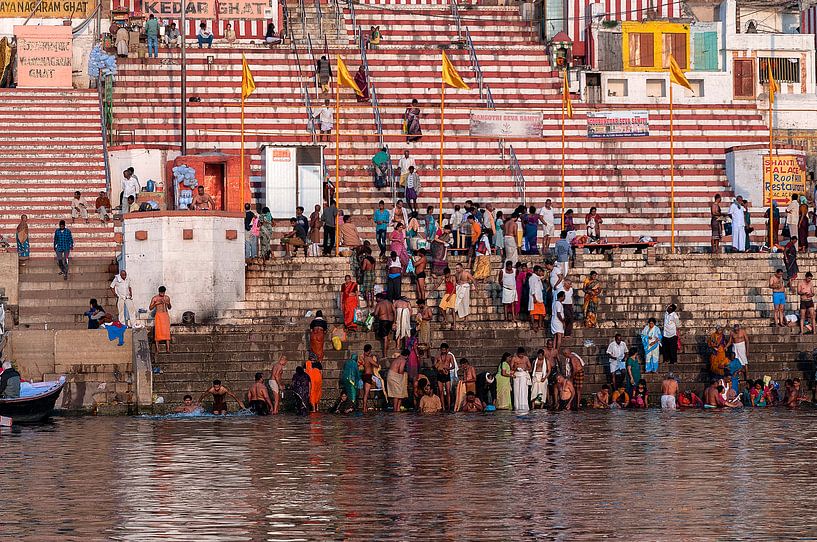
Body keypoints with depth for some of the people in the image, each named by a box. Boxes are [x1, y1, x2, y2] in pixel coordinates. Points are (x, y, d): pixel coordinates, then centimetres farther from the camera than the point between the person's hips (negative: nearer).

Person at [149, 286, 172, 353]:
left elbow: (169, 308, 18)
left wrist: (168, 304, -4)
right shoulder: (155, 298, -1)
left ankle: (168, 349, -6)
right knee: (158, 331, -9)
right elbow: (150, 308, -2)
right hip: (158, 315, -3)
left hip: (166, 315, 3)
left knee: (167, 332, -4)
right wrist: (156, 303, -17)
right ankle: (157, 349, -6)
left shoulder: (167, 298, 9)